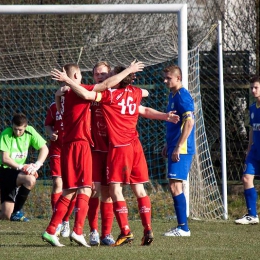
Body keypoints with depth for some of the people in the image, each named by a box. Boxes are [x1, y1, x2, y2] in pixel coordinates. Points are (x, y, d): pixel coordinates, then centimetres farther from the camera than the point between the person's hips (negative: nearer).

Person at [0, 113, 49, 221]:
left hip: (19, 172, 4)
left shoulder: (30, 131, -3)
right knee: (30, 179, -30)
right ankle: (17, 211, -8)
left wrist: (37, 164, -17)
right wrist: (21, 167, -28)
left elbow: (44, 149, -1)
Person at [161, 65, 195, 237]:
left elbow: (189, 122, -21)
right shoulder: (173, 95, 16)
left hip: (181, 149, -10)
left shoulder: (183, 96, -13)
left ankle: (183, 228, -10)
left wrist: (178, 147, -22)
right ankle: (182, 227, 14)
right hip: (175, 147, 10)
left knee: (175, 185, -11)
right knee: (175, 186, 10)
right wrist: (168, 145, 24)